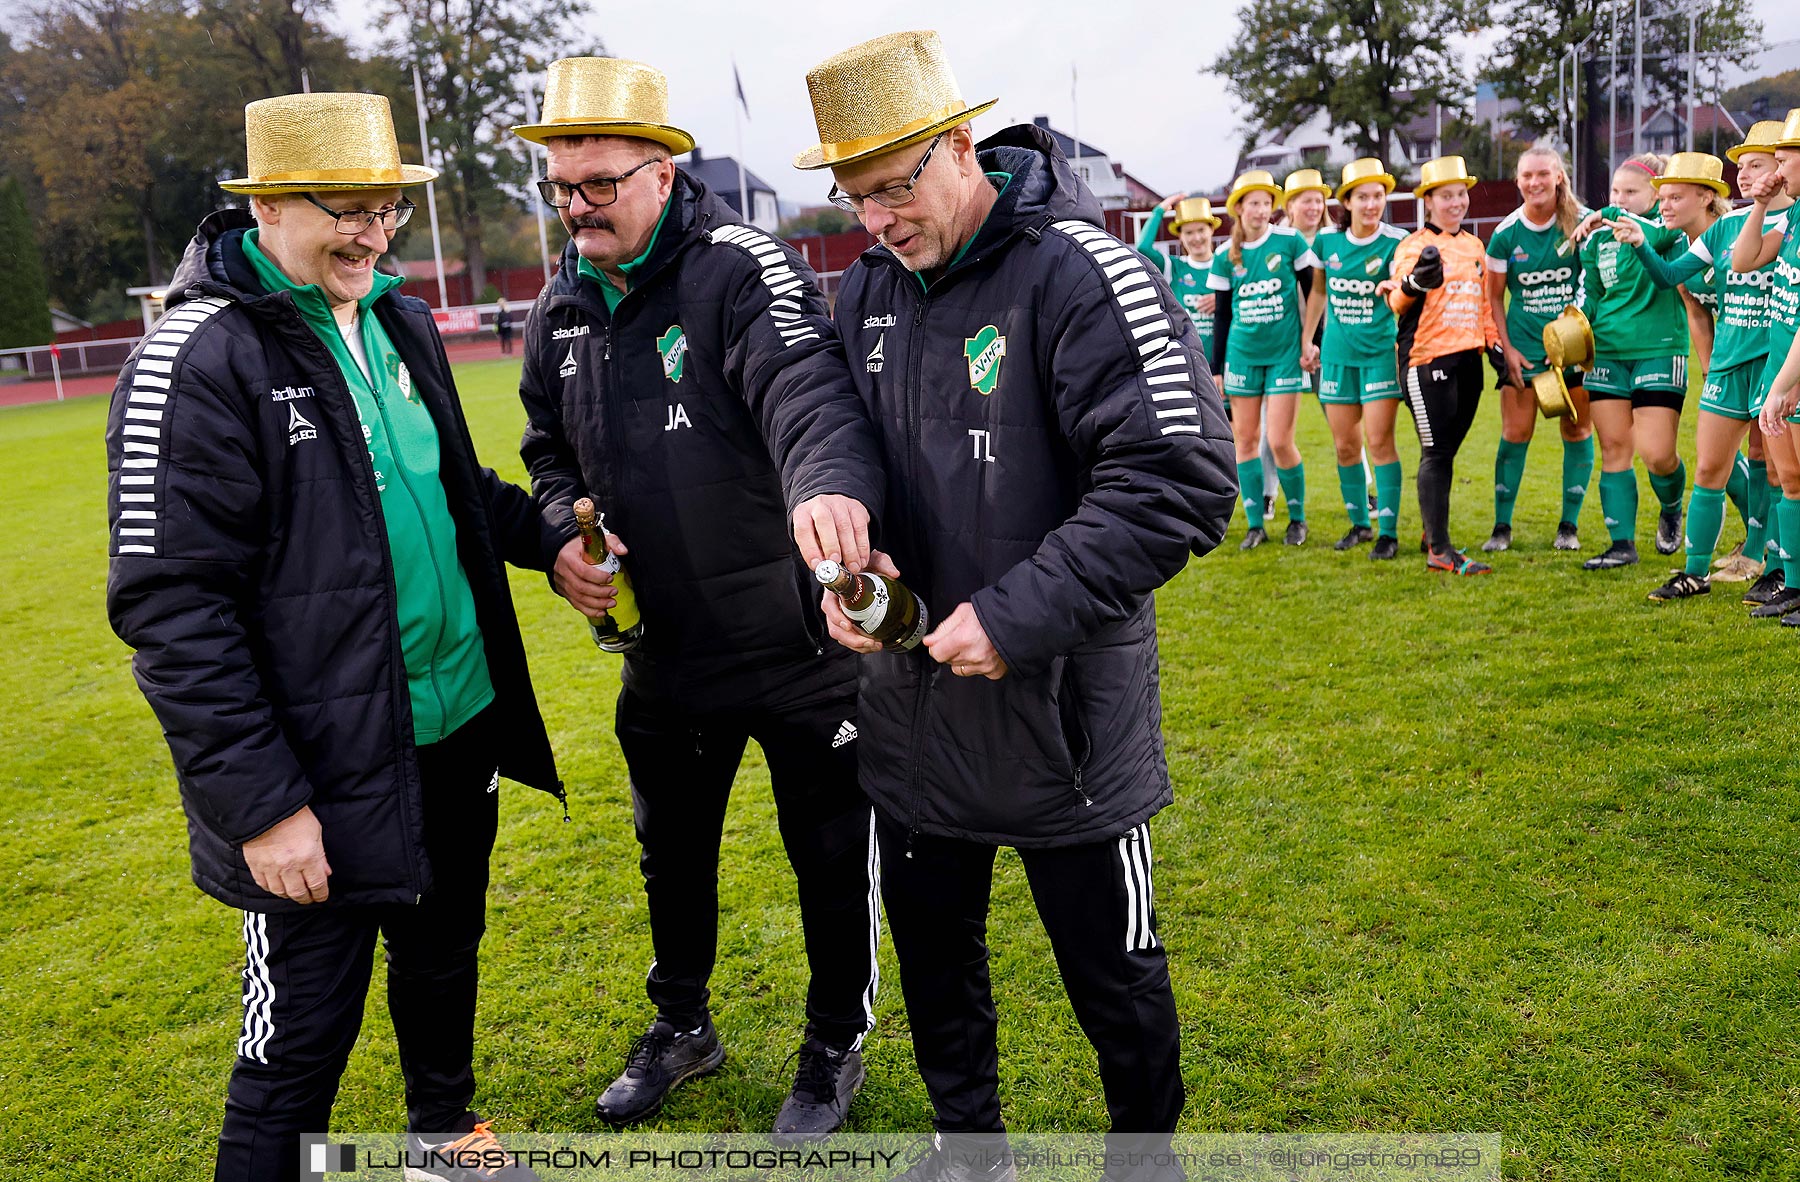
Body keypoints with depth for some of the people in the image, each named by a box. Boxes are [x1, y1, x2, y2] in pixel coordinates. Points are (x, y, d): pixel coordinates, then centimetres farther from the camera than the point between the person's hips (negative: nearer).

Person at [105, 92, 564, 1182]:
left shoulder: (401, 321, 7)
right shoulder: (198, 359, -16)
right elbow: (169, 604, -18)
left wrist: (548, 536, 6)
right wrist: (259, 802, -20)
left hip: (459, 728, 8)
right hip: (331, 774, -7)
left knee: (446, 953, 25)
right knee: (304, 1041, 5)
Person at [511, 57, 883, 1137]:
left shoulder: (746, 268, -18)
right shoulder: (562, 308, 4)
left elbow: (805, 394, -37)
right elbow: (550, 453, 16)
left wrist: (830, 484, -59)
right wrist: (563, 536, -5)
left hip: (799, 644, -6)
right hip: (665, 648, 6)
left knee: (831, 859, 11)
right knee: (672, 849, 23)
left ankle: (836, 1050, 36)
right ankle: (682, 1027, 48)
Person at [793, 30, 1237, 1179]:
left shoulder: (1080, 271, -18)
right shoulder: (867, 287, 4)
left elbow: (1183, 480, -23)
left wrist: (1019, 616, -25)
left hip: (1064, 707, -6)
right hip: (913, 697, 7)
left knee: (1113, 970, 13)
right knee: (932, 945, 22)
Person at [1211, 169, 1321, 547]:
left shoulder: (1289, 242, -5)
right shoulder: (1226, 257, 3)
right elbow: (1221, 315, 9)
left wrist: (1310, 340, -4)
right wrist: (1215, 370, 8)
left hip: (1285, 353, -3)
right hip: (1242, 355, 3)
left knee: (1280, 442, -8)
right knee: (1244, 439, 3)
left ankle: (1298, 518, 14)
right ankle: (1255, 524, 14)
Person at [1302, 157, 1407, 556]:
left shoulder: (1396, 242, -8)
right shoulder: (1328, 240, 2)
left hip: (1380, 352, -4)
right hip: (1338, 353, 4)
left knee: (1379, 441, -7)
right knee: (1345, 445, 9)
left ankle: (1388, 532, 0)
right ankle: (1359, 523, 24)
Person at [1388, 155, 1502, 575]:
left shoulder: (1474, 245, 17)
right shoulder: (1413, 244, -3)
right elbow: (1398, 303, -14)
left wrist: (1493, 342, 15)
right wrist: (1415, 282, -35)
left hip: (1468, 359, 6)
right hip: (1428, 358, -6)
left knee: (1447, 451, 10)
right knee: (1436, 454, -8)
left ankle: (1434, 535, 20)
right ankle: (1440, 550, -7)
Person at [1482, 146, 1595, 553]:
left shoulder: (1581, 223, -4)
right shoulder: (1506, 233, -2)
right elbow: (1494, 297, 4)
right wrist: (1506, 348, -3)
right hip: (1523, 347, 0)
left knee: (1577, 431, 5)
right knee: (1515, 434, 0)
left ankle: (1569, 525, 16)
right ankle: (1501, 526, 9)